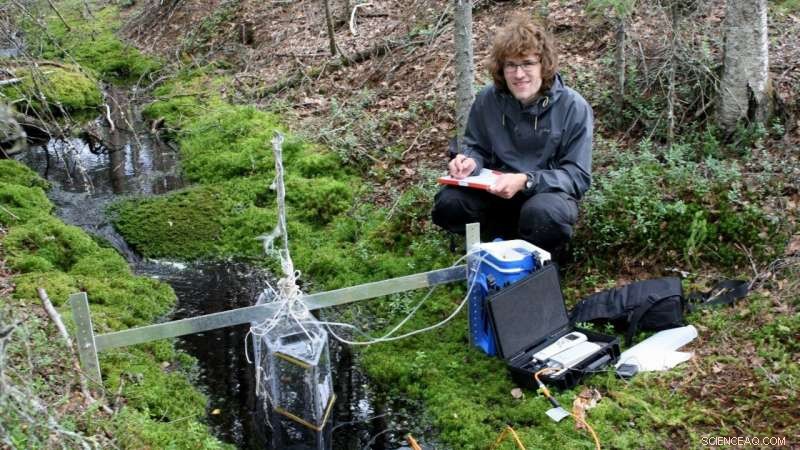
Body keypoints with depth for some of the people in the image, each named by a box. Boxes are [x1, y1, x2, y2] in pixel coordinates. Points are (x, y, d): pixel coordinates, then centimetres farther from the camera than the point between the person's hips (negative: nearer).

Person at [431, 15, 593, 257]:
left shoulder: (573, 107, -15)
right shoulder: (487, 99, -6)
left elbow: (578, 175, -16)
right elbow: (476, 148, 8)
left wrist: (526, 181, -32)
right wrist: (470, 161, -19)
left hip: (548, 192, -3)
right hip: (496, 190, 4)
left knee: (543, 215, -38)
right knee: (447, 204, -23)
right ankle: (514, 243, -3)